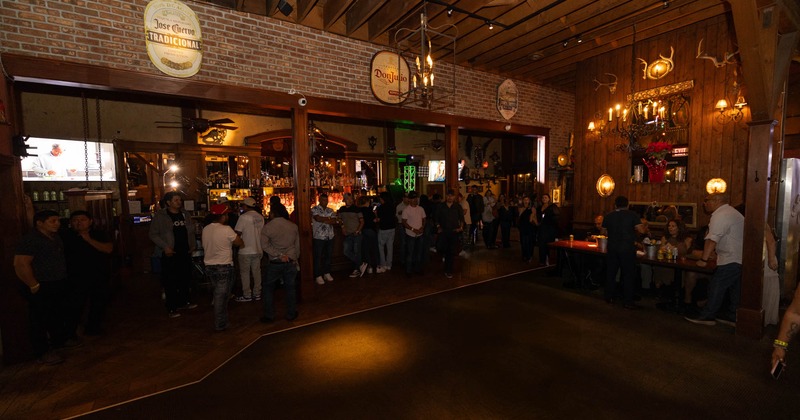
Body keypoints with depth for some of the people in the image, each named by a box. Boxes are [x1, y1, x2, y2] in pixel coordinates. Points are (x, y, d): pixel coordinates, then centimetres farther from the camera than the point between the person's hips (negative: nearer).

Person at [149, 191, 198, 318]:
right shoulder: (160, 216, -6)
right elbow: (153, 234, -7)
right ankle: (171, 309, 10)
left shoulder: (185, 214, 10)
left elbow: (191, 231, 18)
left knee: (186, 278, 13)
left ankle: (184, 302, 30)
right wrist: (165, 247, -17)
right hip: (170, 254, -5)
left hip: (185, 252, 5)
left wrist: (193, 245, 7)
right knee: (170, 281, 0)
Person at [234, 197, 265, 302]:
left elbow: (237, 233, -12)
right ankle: (257, 293, 18)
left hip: (246, 250, -6)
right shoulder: (260, 217, 5)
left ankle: (247, 295, 11)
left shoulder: (244, 217, -13)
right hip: (258, 249, 6)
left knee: (245, 273, 6)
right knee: (256, 272, 12)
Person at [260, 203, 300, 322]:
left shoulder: (267, 227, -7)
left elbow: (265, 245, -17)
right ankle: (291, 314, 20)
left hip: (275, 263, -2)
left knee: (268, 288, 15)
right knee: (290, 288, 12)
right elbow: (297, 245, 7)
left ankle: (269, 315, 19)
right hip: (291, 262, 2)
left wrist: (279, 255, -14)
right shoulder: (293, 226, 0)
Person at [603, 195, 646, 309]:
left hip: (612, 248, 3)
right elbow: (641, 230, -11)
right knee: (627, 274, 4)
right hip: (627, 248, -3)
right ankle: (627, 301, 6)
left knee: (611, 273, 13)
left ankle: (609, 297, 21)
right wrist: (632, 228, 10)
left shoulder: (608, 216, 3)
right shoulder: (632, 214, -5)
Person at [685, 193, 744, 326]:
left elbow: (712, 239, -21)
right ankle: (732, 316, 22)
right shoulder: (733, 212, 18)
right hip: (740, 259, 10)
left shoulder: (719, 215, -16)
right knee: (734, 289, 14)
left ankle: (707, 316, 2)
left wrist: (704, 259, -18)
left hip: (729, 260, -10)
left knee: (716, 288, -4)